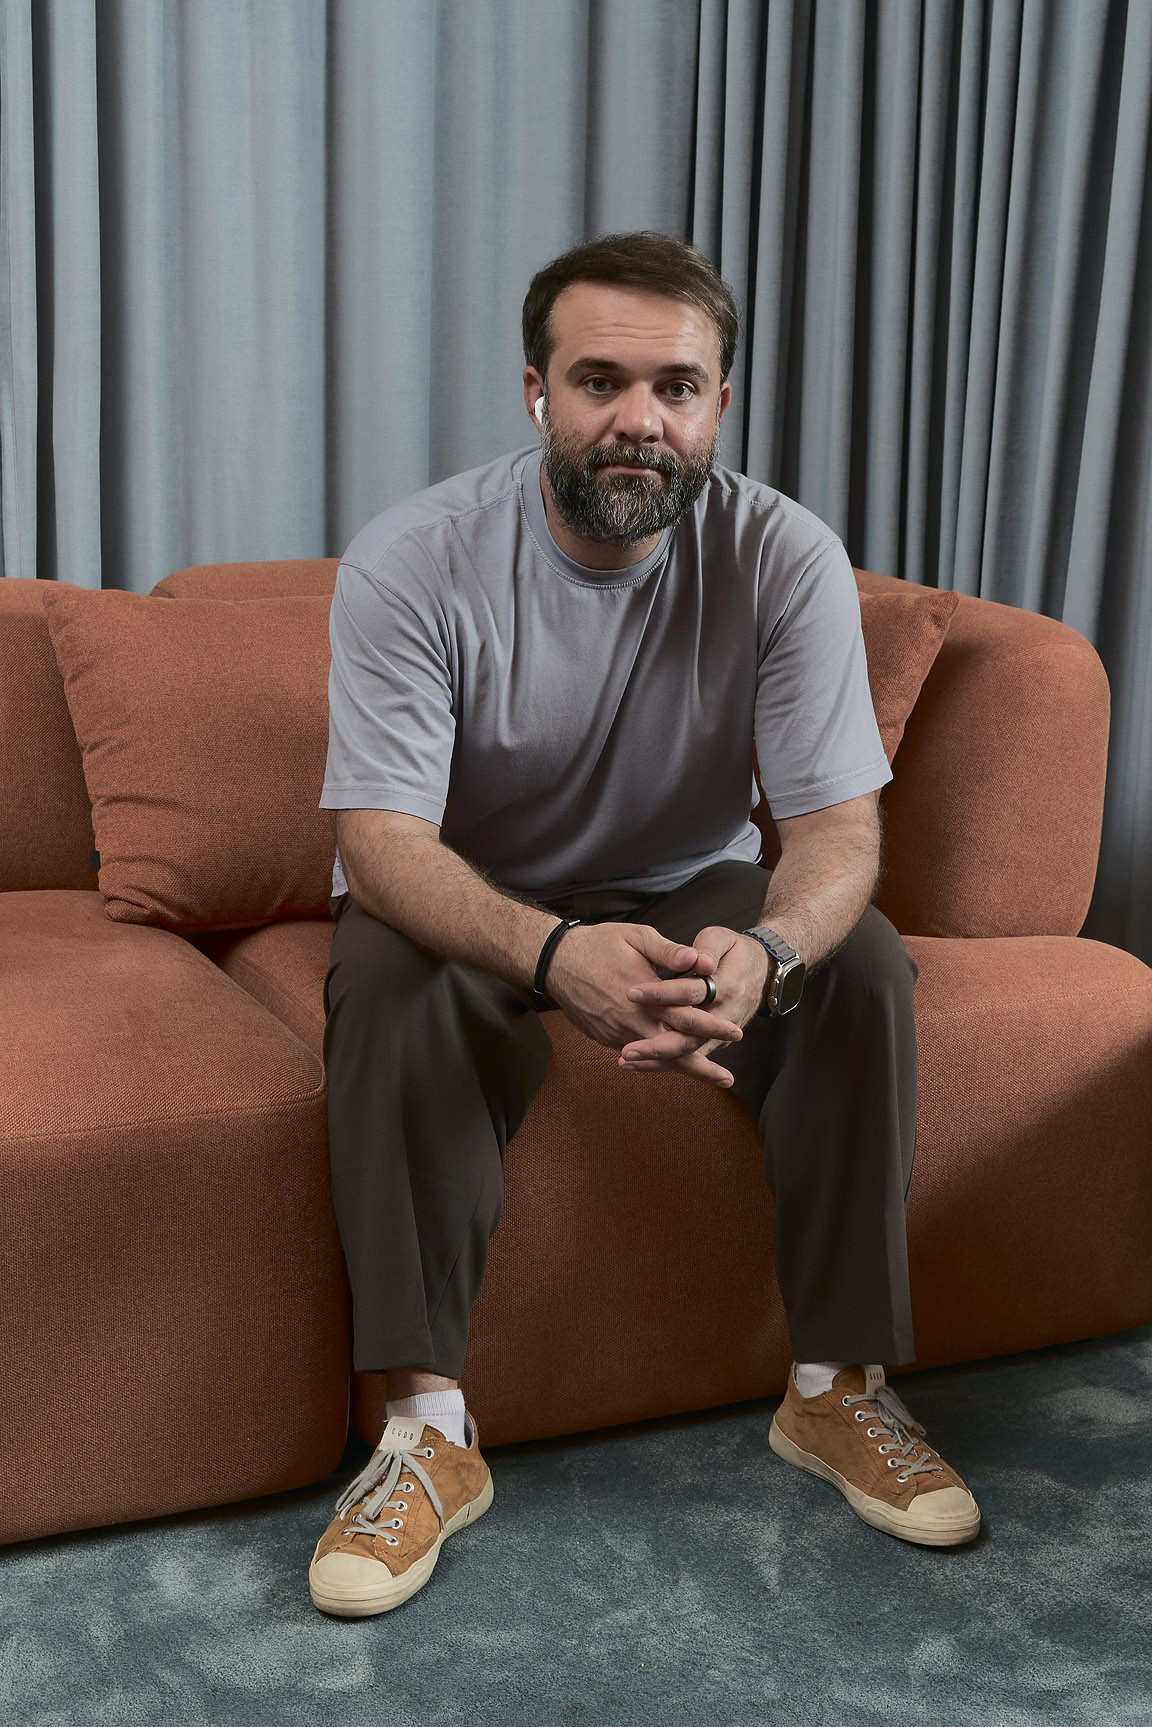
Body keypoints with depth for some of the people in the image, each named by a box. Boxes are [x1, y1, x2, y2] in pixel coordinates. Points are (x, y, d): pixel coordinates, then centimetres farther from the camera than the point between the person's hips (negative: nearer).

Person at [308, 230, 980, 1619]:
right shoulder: (409, 563, -23)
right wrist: (552, 954, -50)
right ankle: (427, 1430, -26)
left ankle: (840, 1386, -11)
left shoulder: (784, 557, -18)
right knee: (389, 976, -33)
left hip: (692, 890, 2)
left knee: (863, 960, -24)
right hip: (474, 905, -2)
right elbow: (382, 843, -29)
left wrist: (764, 953, -46)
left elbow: (838, 830, -21)